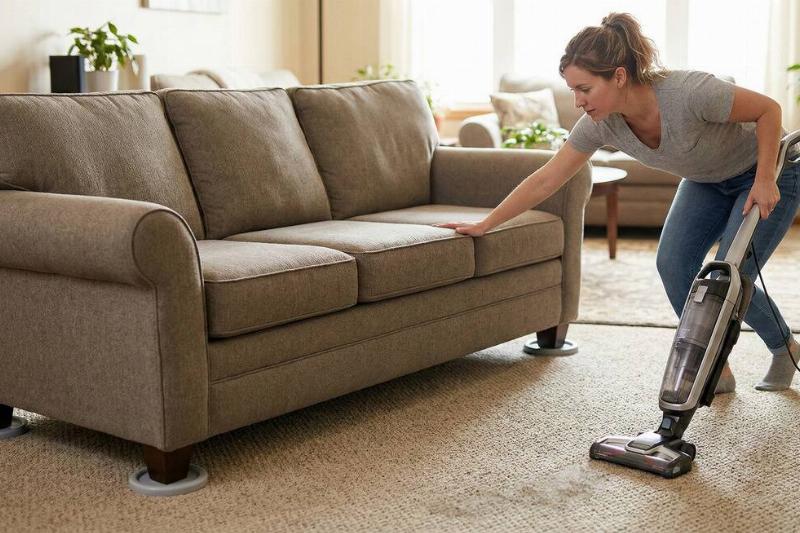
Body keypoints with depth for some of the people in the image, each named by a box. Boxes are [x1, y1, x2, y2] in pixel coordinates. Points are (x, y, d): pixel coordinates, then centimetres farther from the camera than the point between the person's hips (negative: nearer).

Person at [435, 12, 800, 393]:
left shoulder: (688, 92, -39)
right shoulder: (601, 122, -21)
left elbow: (769, 109, -24)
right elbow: (545, 181, -14)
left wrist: (764, 180, -26)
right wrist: (483, 225, -13)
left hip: (769, 168, -5)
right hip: (708, 180, 6)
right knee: (673, 264, -10)